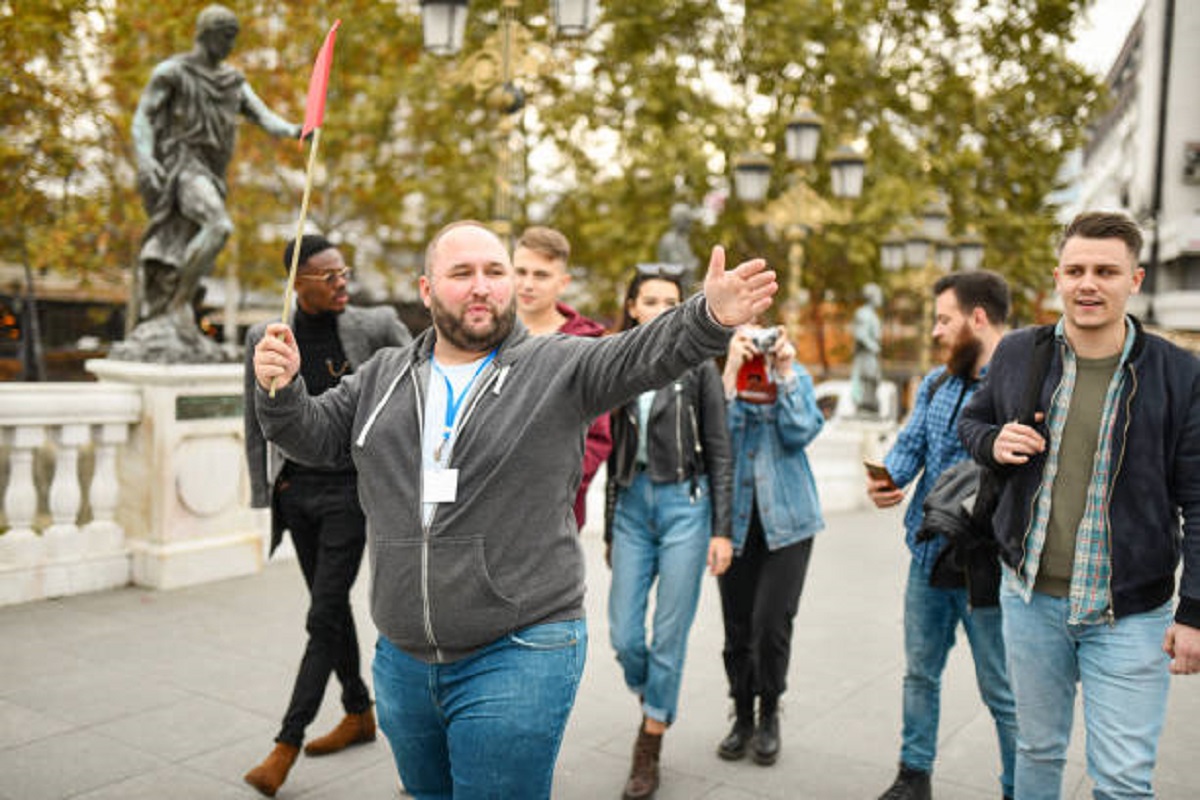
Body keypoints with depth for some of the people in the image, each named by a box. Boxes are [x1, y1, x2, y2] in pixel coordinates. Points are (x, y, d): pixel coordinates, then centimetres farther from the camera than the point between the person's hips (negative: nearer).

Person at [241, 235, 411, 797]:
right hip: (297, 490, 4)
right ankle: (359, 714, 33)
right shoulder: (265, 339, 0)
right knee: (331, 604, 16)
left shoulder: (375, 327, -9)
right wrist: (264, 491, 7)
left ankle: (287, 744, 6)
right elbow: (256, 420, 9)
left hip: (350, 490, -4)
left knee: (324, 615, -4)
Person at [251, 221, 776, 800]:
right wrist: (281, 390, -7)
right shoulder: (383, 376, 9)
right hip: (402, 659, 5)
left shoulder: (559, 367, -6)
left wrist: (710, 317, -38)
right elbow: (316, 436, 13)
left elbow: (640, 356, -19)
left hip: (517, 657, -5)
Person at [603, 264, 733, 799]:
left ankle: (649, 750, 19)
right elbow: (613, 454, 13)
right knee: (623, 634, 2)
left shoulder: (698, 366, -1)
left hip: (685, 504, -3)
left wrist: (721, 529, -7)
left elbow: (718, 452, -2)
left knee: (669, 632, 2)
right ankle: (655, 704, 34)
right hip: (632, 505, 3)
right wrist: (609, 529, 15)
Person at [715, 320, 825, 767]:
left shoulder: (796, 376, 5)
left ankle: (769, 717, 19)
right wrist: (731, 372, -20)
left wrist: (785, 373, -11)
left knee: (771, 621, -5)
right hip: (734, 519, 1)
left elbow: (800, 434, -9)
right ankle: (743, 717, 28)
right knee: (737, 625, 7)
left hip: (785, 518, 0)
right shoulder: (718, 378, 1)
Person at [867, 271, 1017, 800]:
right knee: (920, 671, 19)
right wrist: (887, 477, -16)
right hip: (928, 555, 7)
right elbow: (910, 443, 6)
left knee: (1002, 692, 7)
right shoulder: (936, 383, 9)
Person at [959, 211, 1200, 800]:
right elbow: (971, 420, 16)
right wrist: (994, 442, -8)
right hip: (1030, 598, 3)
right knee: (1037, 751, 19)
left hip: (1129, 616, -2)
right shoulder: (1018, 353, -1)